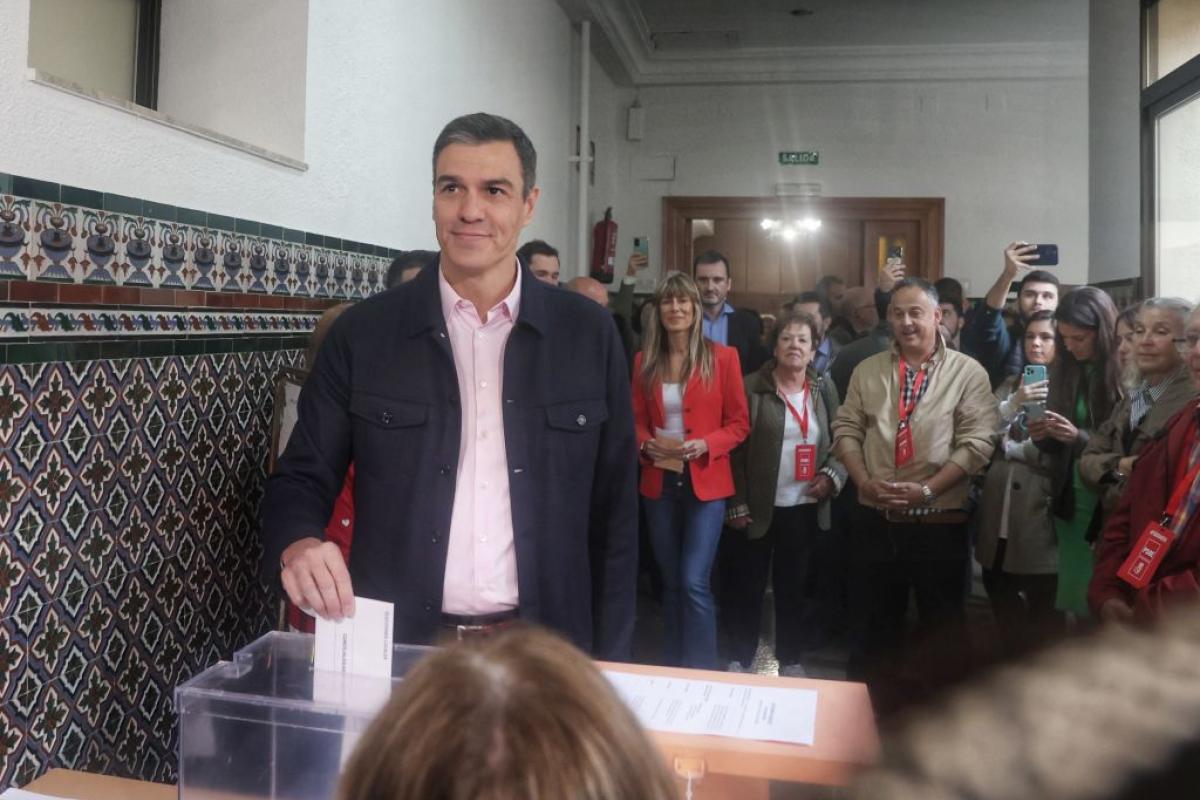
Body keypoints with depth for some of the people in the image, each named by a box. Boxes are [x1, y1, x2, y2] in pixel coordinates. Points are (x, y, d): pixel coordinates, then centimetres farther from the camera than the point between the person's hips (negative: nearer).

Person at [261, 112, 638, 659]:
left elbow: (614, 515, 1)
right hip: (393, 650, 0)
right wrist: (298, 544, -21)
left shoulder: (588, 335, -2)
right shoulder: (363, 333, -3)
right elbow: (301, 481, 1)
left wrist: (607, 667, 0)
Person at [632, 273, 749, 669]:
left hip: (705, 482, -3)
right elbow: (636, 420, 10)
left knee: (694, 582, -10)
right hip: (659, 482, 4)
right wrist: (647, 444, -11)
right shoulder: (645, 360, 6)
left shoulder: (722, 357, -3)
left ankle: (701, 672, 4)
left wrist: (704, 445, -18)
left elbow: (739, 423, -2)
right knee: (671, 583, 12)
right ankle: (672, 670, 25)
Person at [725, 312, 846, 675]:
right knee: (749, 584, 7)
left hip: (804, 506, 3)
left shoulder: (824, 389, 6)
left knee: (793, 585, 14)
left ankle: (790, 658, 27)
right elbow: (736, 447, -7)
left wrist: (832, 474, -8)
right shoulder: (752, 388, -6)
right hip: (758, 506, -3)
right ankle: (740, 658, 21)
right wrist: (736, 503, -11)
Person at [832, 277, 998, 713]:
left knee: (942, 627, 10)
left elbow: (976, 443, -9)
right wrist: (865, 482, -9)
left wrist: (926, 489, -18)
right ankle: (879, 709, 33)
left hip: (939, 522, -3)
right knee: (879, 622, 16)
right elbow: (846, 430, 6)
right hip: (874, 520, 3)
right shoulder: (867, 371, 8)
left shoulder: (968, 372, -2)